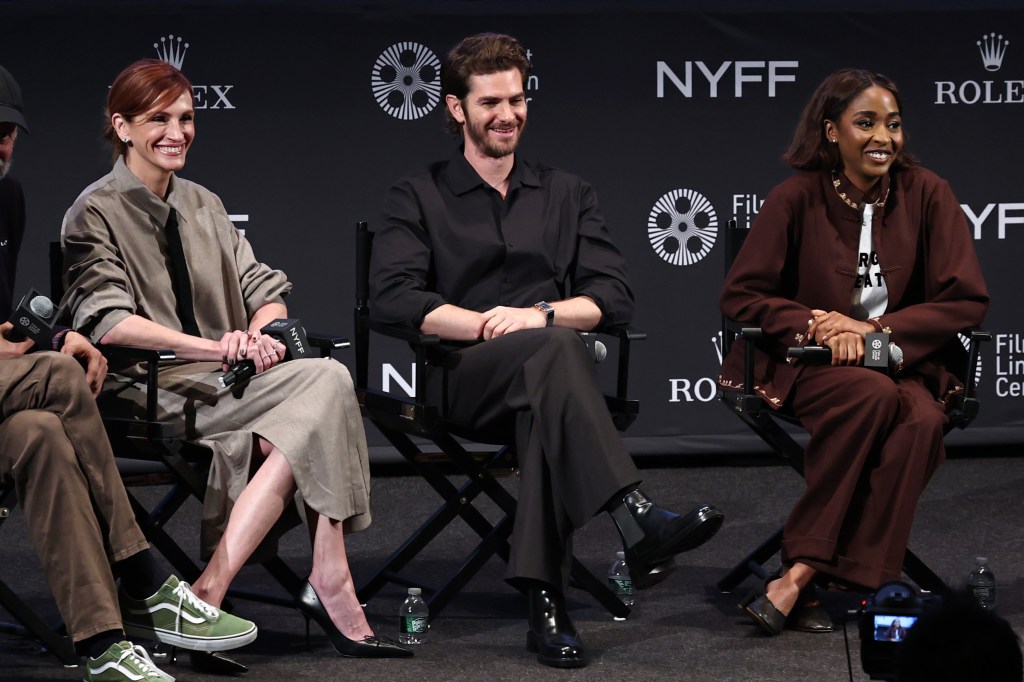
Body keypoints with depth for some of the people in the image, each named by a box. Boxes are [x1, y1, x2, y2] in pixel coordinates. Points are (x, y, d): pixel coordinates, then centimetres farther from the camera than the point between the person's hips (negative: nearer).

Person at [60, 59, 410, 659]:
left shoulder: (203, 205, 22)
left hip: (223, 382, 6)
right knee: (327, 382, -27)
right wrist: (214, 348, -25)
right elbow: (108, 322, -14)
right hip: (150, 389, -6)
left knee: (324, 382, -27)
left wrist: (259, 335, -9)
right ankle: (330, 589, -34)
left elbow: (266, 290, 16)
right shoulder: (96, 214, 0)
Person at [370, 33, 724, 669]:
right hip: (465, 378, -2)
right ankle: (638, 520, -55)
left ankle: (546, 600, -50)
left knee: (548, 400, -39)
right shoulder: (419, 198, 16)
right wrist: (489, 324, -14)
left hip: (543, 378, 2)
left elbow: (615, 298, 10)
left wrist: (539, 314, -9)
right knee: (556, 349, -38)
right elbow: (394, 297, -2)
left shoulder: (567, 194, 24)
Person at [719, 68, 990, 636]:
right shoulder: (798, 198, -3)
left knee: (922, 422, -33)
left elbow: (967, 301, -1)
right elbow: (740, 296, 0)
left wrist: (875, 330, -12)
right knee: (873, 395, -36)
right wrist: (817, 326, -16)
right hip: (804, 365, -2)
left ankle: (801, 574, -31)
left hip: (903, 363, 2)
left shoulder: (926, 195, 1)